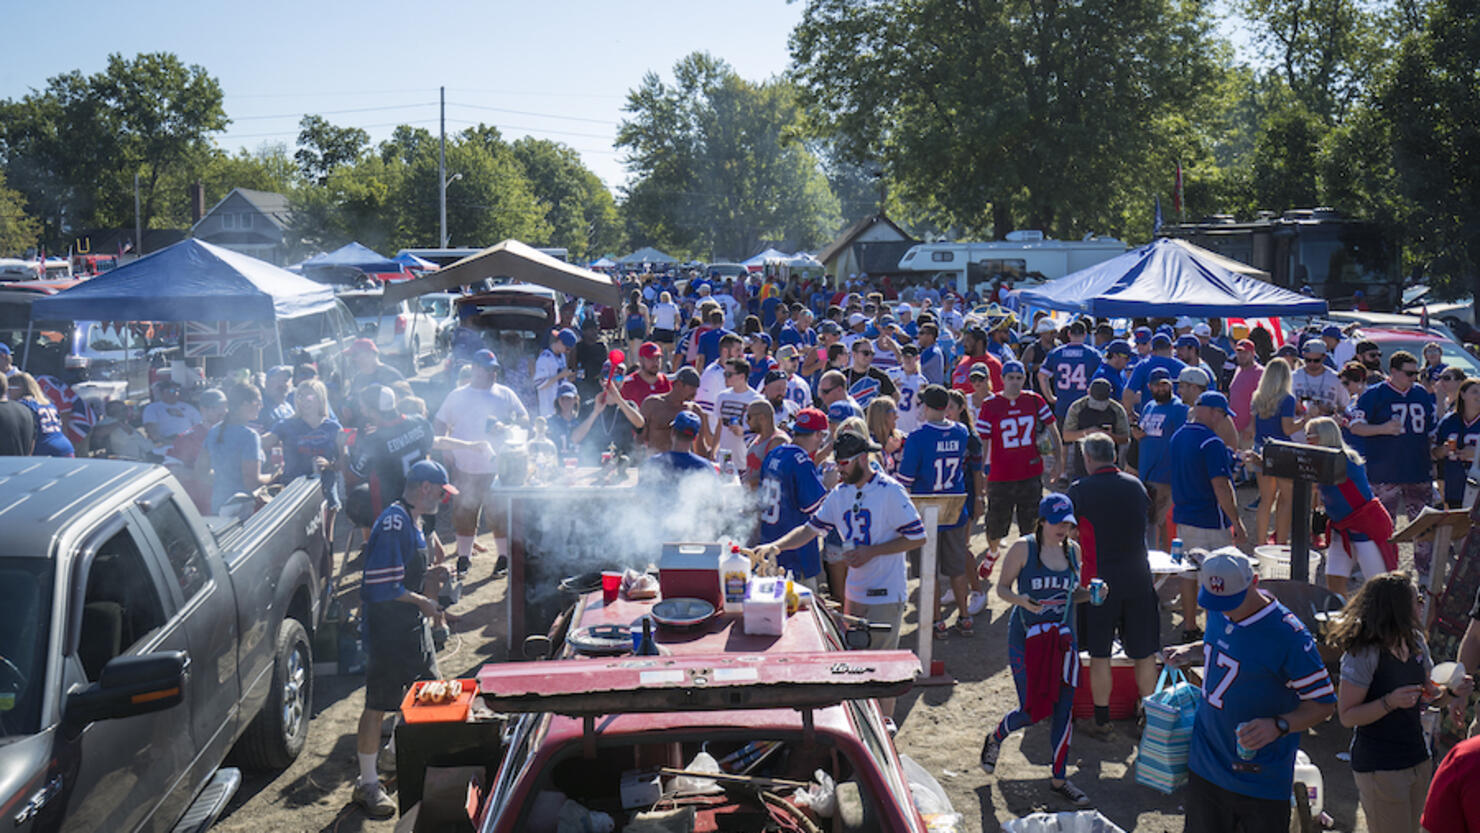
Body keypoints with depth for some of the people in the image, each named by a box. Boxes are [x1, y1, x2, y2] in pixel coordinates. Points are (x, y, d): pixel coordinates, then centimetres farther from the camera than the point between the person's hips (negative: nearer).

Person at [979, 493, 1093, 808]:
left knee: (1064, 709, 3)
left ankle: (1059, 779, 19)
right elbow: (1002, 588, -4)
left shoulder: (1073, 550, 6)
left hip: (1063, 638, 4)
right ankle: (995, 738, 30)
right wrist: (1022, 600, -24)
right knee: (1033, 710, -3)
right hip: (1027, 637, -4)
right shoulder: (1023, 548, -9)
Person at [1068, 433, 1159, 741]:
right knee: (1144, 655, 11)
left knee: (1099, 656, 7)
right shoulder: (1135, 485, 5)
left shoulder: (1080, 490, -8)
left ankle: (1102, 722, 12)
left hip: (1100, 580, -3)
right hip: (1138, 579, 3)